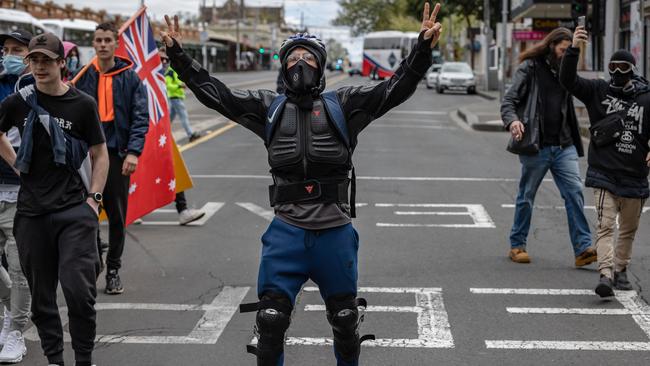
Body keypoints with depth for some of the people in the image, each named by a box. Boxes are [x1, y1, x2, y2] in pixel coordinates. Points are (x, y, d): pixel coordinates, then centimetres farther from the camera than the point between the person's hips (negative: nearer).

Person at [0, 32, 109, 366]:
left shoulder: (83, 105, -1)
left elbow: (99, 154, 6)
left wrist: (94, 198, -3)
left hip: (74, 210, -2)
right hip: (32, 212, 3)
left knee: (78, 289, -10)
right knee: (41, 294, 8)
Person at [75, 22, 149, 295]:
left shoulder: (130, 78, 2)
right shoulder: (83, 77, 6)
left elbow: (141, 118, -3)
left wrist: (133, 152, -15)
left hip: (117, 153, -1)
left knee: (117, 216, 6)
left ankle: (113, 270, 18)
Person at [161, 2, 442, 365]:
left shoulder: (343, 104, 3)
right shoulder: (269, 107, 8)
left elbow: (395, 89, -4)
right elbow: (215, 92, 7)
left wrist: (424, 47, -17)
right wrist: (178, 54, 1)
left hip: (336, 231, 0)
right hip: (286, 232, 1)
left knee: (345, 318, 16)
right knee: (271, 319, 3)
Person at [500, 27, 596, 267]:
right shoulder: (530, 68, -2)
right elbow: (509, 100, -10)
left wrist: (573, 141, 15)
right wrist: (512, 120, -30)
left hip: (564, 146, 5)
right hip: (536, 147, -5)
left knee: (575, 192, -7)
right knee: (526, 197, 6)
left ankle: (583, 249, -8)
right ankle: (517, 246, 20)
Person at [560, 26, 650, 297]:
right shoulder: (598, 91, 2)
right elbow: (568, 80, -8)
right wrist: (574, 49, -22)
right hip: (603, 174, -2)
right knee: (605, 226, -13)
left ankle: (620, 270, 33)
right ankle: (605, 275, -21)